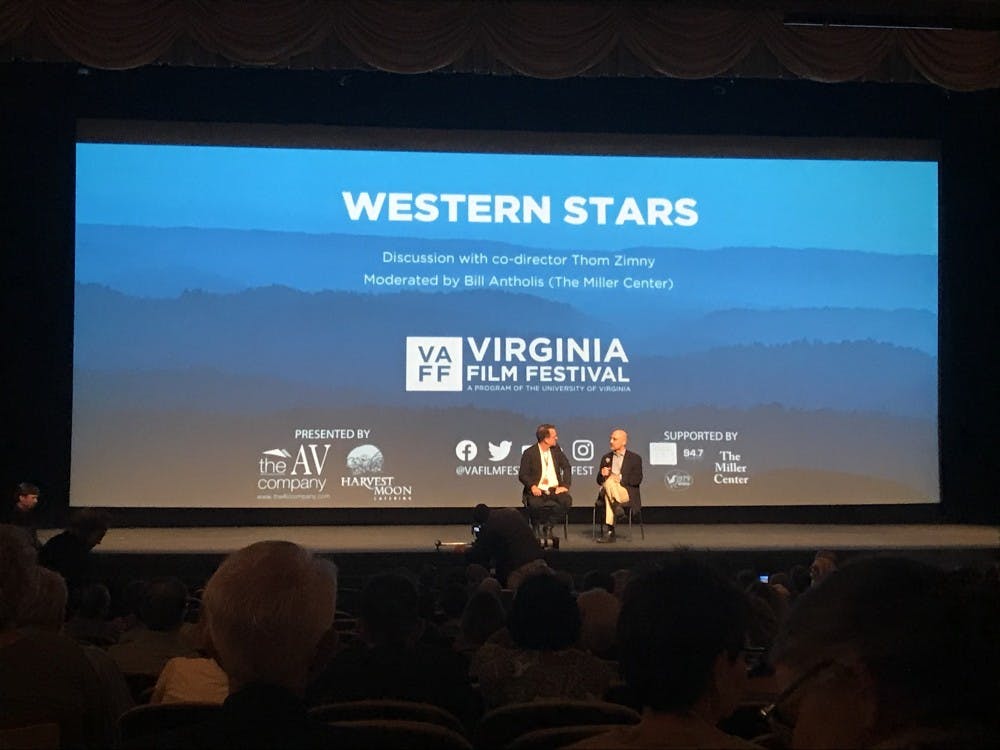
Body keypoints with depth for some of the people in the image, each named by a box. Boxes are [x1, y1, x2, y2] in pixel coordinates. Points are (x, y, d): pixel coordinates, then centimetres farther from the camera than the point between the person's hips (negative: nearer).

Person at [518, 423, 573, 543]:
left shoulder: (556, 449, 9)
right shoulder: (529, 453, -3)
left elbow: (566, 467, 9)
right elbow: (522, 475, -3)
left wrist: (565, 485, -6)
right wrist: (532, 486, -22)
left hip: (555, 489, 4)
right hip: (538, 490, -4)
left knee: (567, 500, -27)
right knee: (534, 504, -36)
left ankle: (548, 527, -7)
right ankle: (537, 528, -3)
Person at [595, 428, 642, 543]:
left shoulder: (635, 458, 8)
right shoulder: (606, 457, 22)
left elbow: (637, 480, -3)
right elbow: (599, 481, 17)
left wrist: (620, 479, -16)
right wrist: (602, 475, -6)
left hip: (628, 493, -3)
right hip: (607, 491, 3)